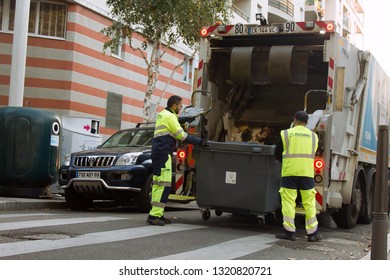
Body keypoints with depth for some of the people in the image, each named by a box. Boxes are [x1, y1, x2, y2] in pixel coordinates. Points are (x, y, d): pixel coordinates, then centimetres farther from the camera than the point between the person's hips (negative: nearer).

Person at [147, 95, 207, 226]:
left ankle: (157, 214, 13)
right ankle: (154, 215, -18)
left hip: (158, 153, 10)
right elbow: (182, 136, -13)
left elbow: (175, 121, 43)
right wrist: (200, 141, -10)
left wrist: (186, 119, 28)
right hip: (163, 153, -10)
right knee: (164, 184, -14)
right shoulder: (169, 116, -10)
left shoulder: (163, 114, 19)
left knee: (158, 184, 10)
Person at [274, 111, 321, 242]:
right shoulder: (313, 136, 10)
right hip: (307, 172, 2)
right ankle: (312, 233, 9)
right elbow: (312, 154, 17)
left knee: (288, 201, 2)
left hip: (289, 172, -2)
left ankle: (289, 231, 2)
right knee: (309, 202, 6)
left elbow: (277, 154, 7)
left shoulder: (286, 134, 2)